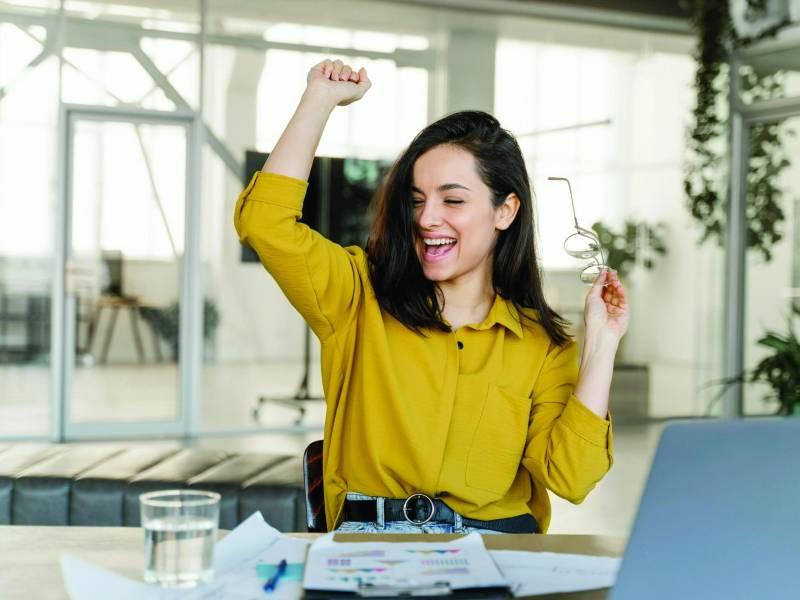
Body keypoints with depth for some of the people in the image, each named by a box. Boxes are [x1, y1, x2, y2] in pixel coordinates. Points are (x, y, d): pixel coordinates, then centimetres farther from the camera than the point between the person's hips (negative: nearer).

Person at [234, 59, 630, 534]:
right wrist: (321, 99, 1)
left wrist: (601, 343, -3)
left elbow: (569, 478, -1)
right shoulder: (361, 297, 8)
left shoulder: (543, 344, 9)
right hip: (367, 536, -1)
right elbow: (265, 222, -6)